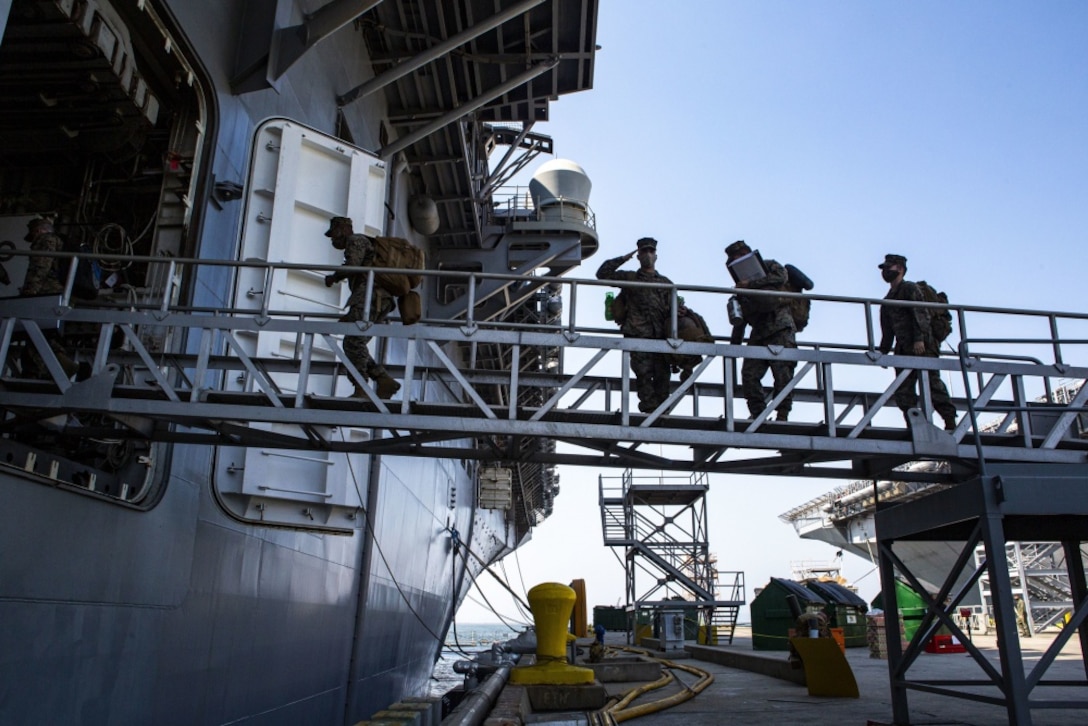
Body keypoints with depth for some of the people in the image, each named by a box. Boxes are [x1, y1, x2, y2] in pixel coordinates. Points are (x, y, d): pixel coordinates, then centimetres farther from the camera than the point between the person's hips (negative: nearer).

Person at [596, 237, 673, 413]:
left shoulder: (666, 283, 21)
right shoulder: (629, 278, 17)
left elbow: (673, 309, 12)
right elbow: (602, 274, 11)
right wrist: (623, 258, 9)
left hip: (660, 337, 2)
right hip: (638, 335, -2)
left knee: (662, 375, -3)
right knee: (644, 375, -11)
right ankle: (650, 410, -13)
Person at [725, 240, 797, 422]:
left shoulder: (769, 266, 12)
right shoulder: (742, 282, 27)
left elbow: (781, 277, -12)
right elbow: (741, 317, 24)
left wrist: (751, 283, -11)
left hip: (780, 327, -6)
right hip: (758, 333, 6)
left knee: (782, 371, -12)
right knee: (749, 374, -8)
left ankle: (782, 415, -10)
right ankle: (759, 415, -7)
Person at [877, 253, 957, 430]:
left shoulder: (910, 288, 0)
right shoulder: (888, 299, 23)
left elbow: (920, 314, -12)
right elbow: (887, 329, 22)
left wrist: (919, 339, -23)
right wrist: (884, 351, 15)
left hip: (922, 346, -8)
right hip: (903, 349, 8)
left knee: (933, 384, -11)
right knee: (903, 390, 0)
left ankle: (950, 421, -9)